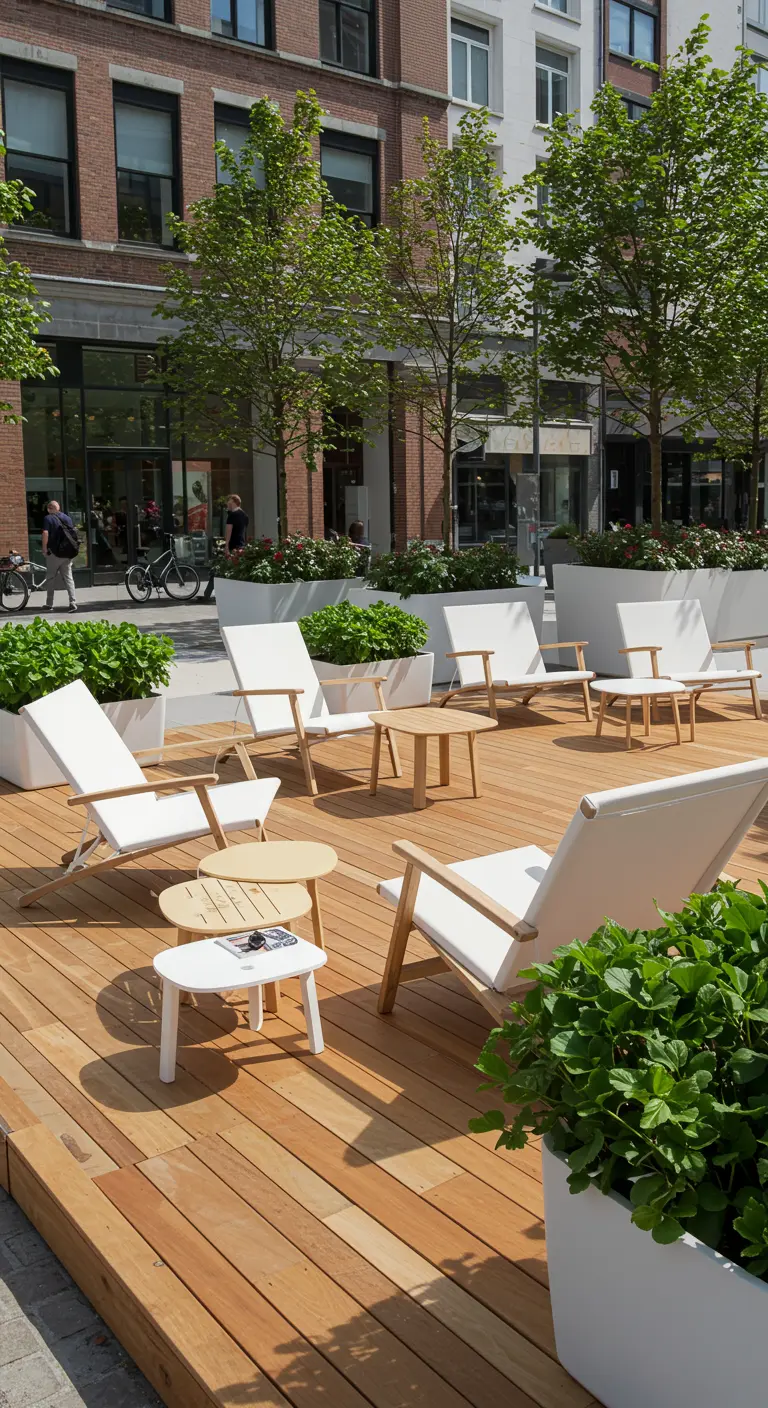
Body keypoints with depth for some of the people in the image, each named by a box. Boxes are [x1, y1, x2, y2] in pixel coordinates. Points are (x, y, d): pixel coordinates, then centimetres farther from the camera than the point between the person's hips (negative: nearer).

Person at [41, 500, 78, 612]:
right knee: (68, 577, 6)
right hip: (67, 553, 4)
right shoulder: (67, 518, 10)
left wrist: (44, 548, -10)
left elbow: (45, 533, -18)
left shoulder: (48, 518, -6)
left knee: (51, 578, 7)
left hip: (54, 553, -4)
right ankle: (73, 602, -7)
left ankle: (49, 604, 12)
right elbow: (74, 533, 11)